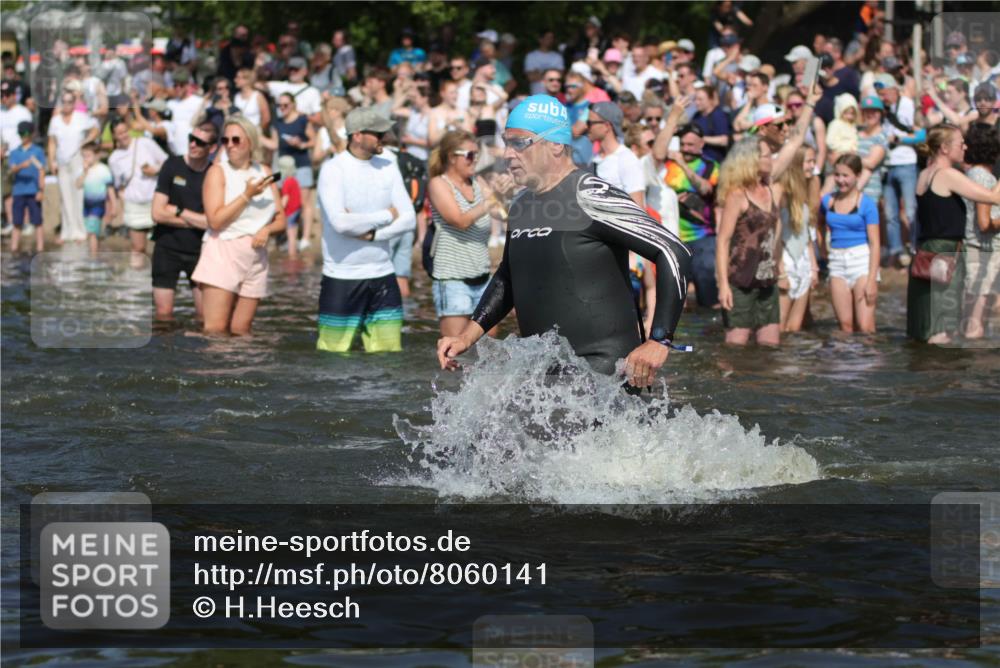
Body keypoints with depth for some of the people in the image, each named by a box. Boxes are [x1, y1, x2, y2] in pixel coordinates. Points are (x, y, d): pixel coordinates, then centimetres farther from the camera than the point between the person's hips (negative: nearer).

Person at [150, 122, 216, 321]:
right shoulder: (173, 166, -3)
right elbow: (158, 213, -8)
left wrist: (178, 211, -8)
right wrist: (197, 220, -7)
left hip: (199, 251, 0)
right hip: (168, 247, 0)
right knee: (164, 313, -2)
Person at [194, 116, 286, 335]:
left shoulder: (264, 173, 13)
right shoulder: (218, 172, -1)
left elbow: (281, 220, 14)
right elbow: (215, 220, -12)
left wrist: (267, 230, -8)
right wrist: (247, 195, -13)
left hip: (255, 257, 4)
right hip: (222, 253, -4)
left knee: (240, 331, 2)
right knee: (216, 329, -14)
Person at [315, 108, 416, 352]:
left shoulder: (388, 169, 7)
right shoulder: (333, 169, -9)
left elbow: (409, 219, 1)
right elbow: (340, 222, -22)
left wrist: (371, 233, -15)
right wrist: (387, 216, -8)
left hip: (382, 275, 5)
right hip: (342, 277, -5)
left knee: (390, 352, 5)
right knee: (334, 355, -3)